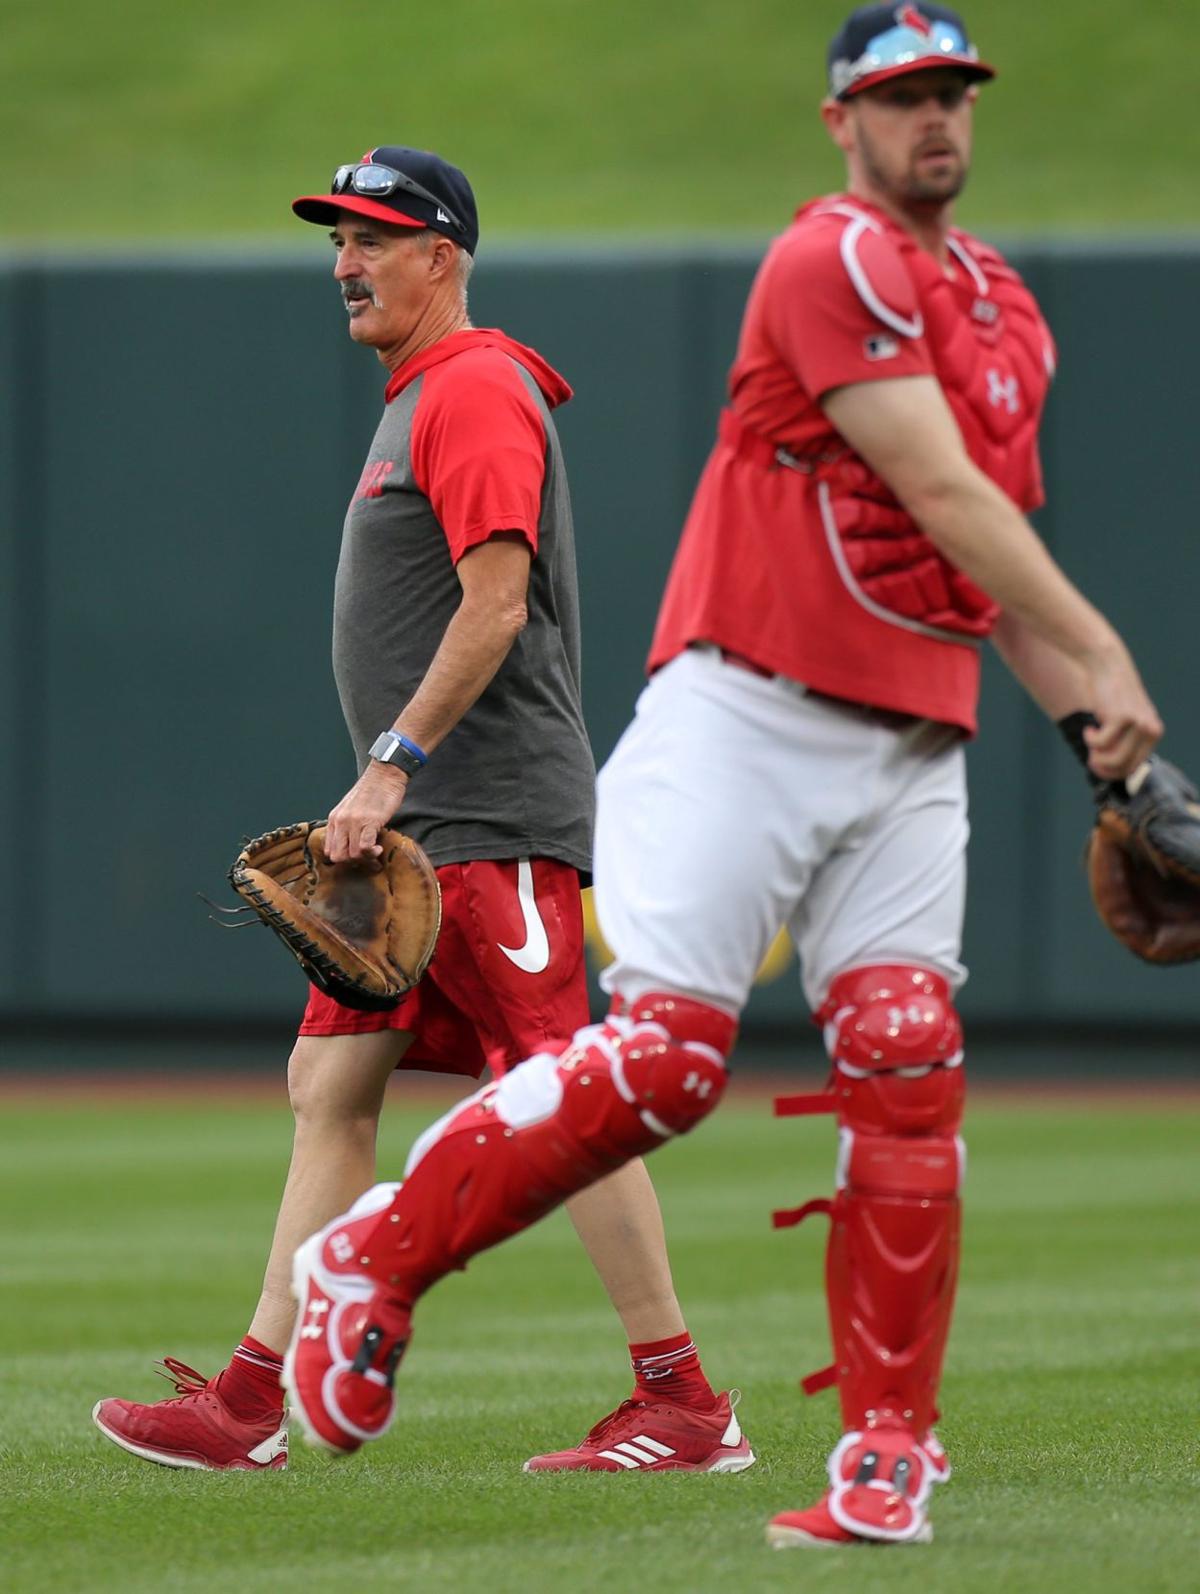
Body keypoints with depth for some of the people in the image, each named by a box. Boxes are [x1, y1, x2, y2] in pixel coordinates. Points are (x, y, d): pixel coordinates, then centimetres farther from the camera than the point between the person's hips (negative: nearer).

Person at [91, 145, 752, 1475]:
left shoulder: (476, 391, -10)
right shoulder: (421, 399, 21)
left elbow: (495, 602, -20)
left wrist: (392, 765, -21)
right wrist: (389, 788, 19)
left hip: (492, 818, -11)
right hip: (419, 825, 11)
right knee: (328, 1083, 6)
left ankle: (687, 1405, -8)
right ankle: (254, 1400, 4)